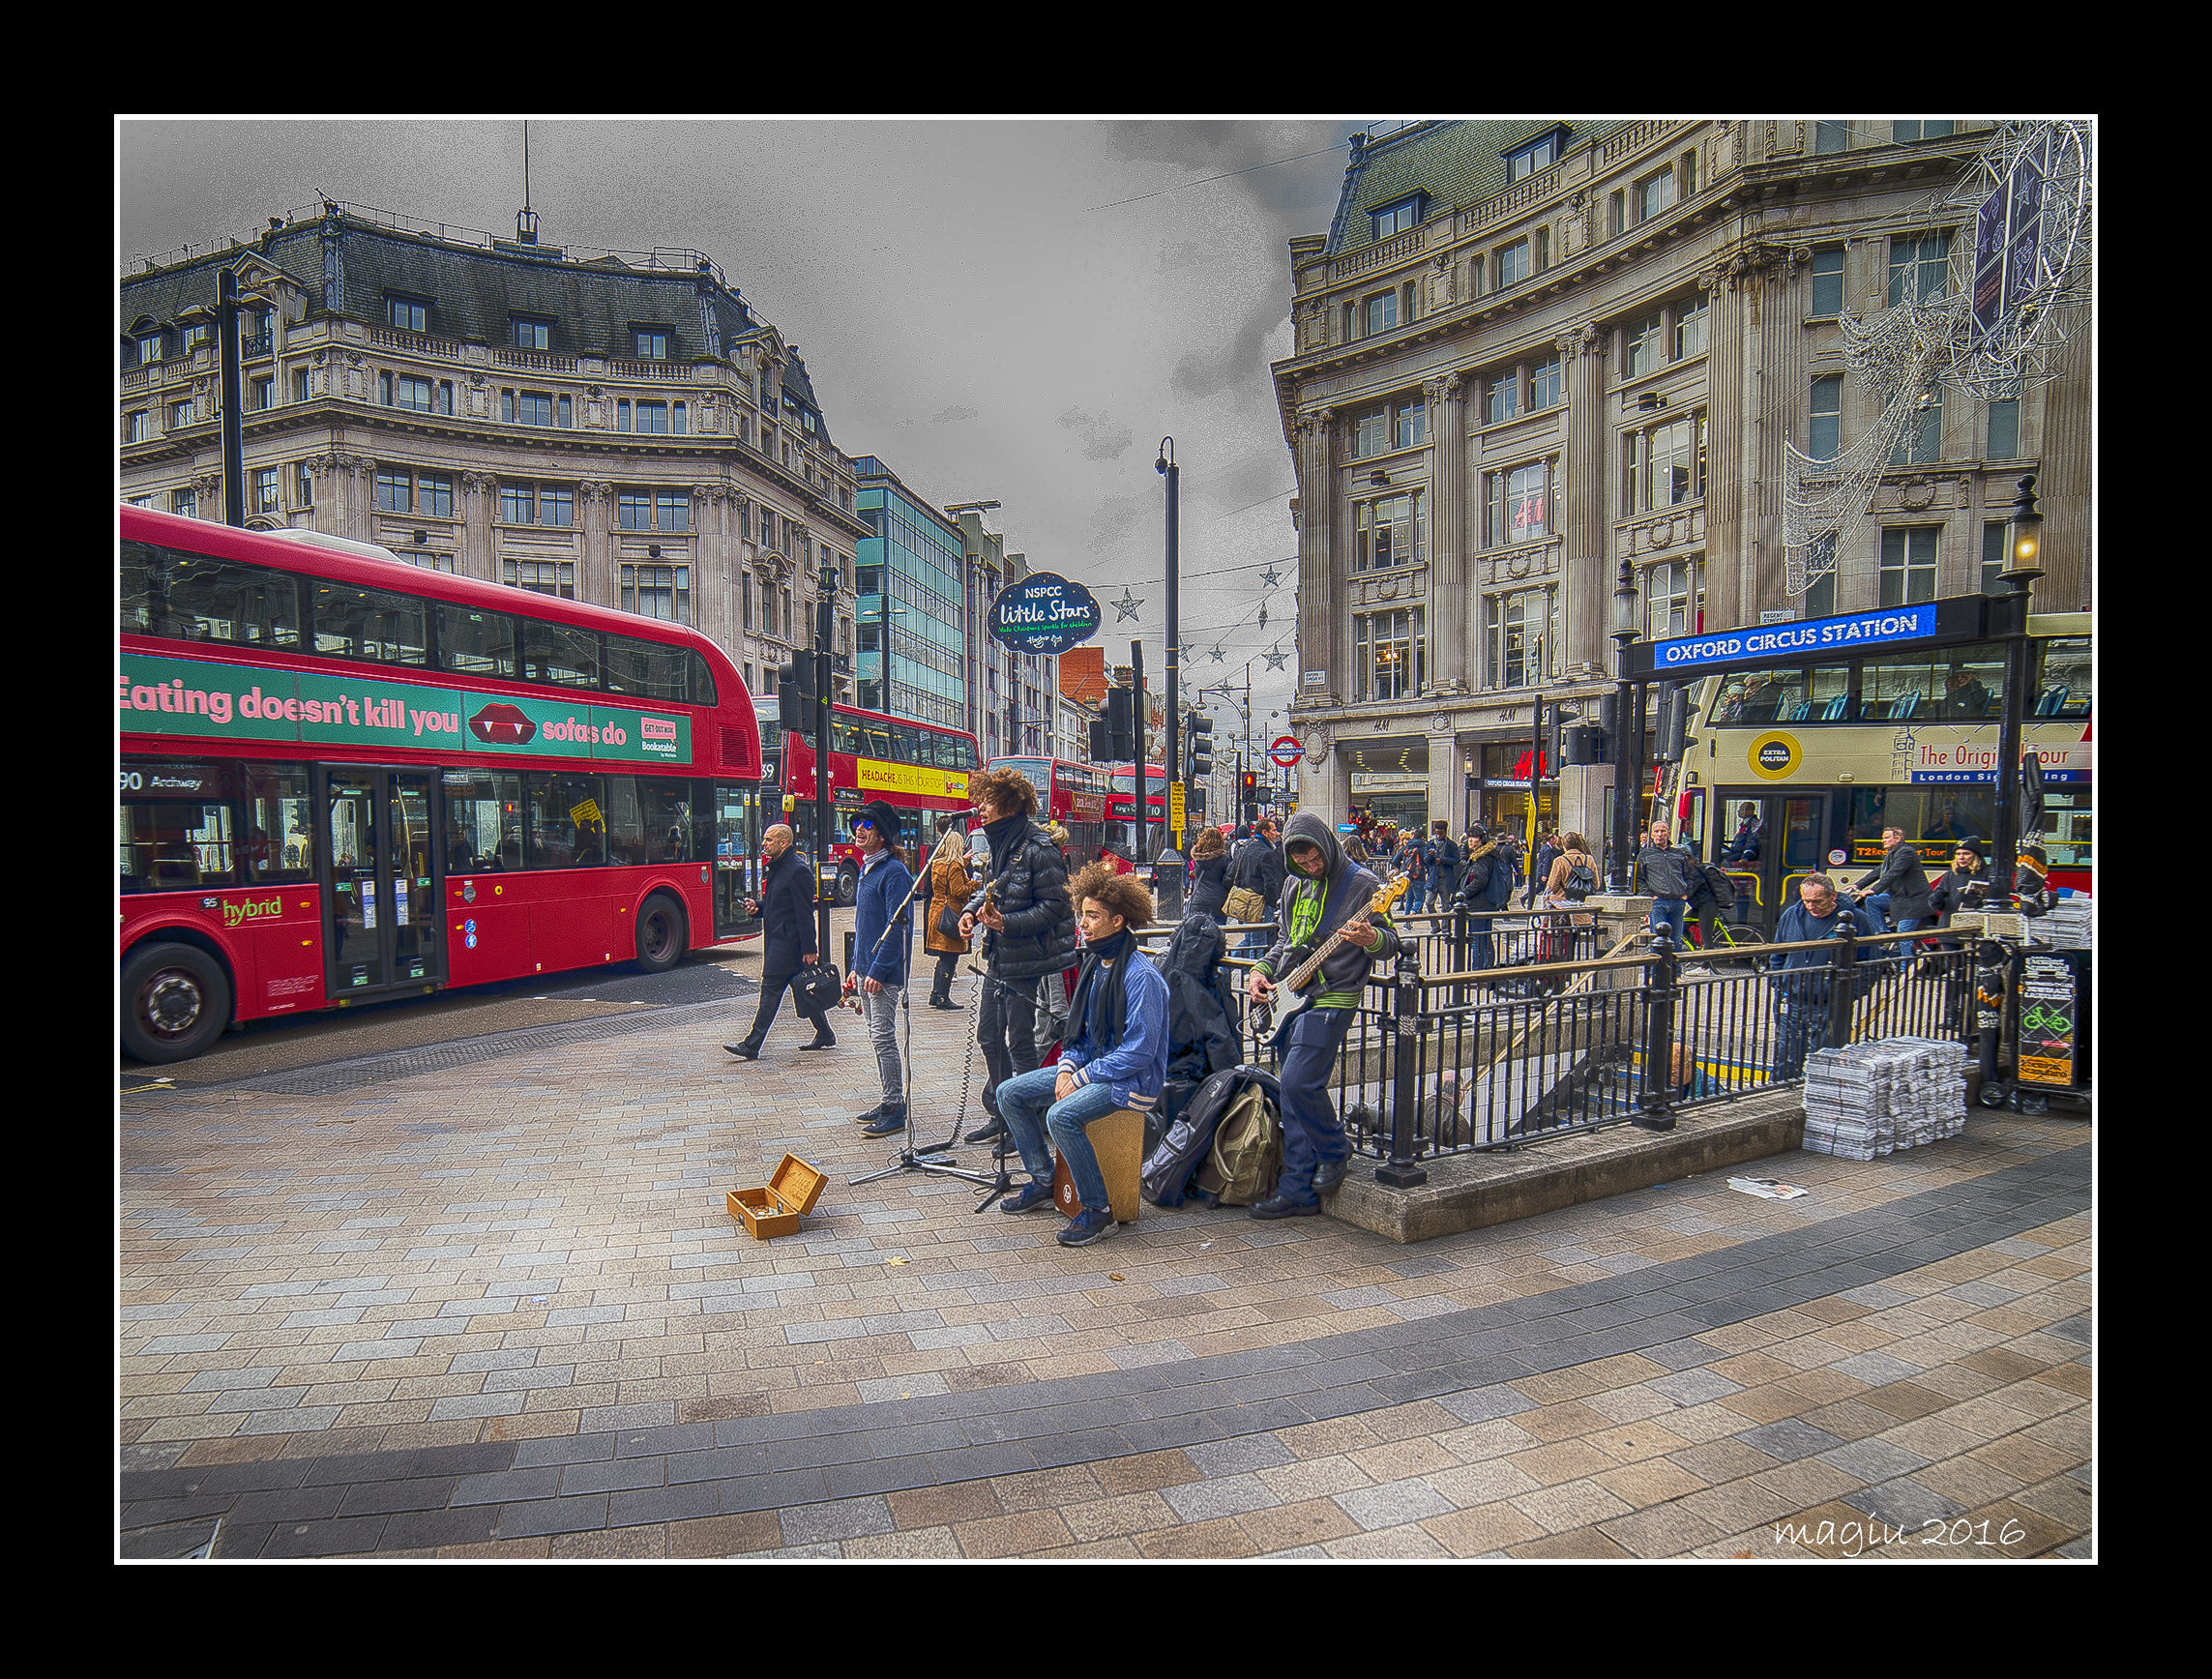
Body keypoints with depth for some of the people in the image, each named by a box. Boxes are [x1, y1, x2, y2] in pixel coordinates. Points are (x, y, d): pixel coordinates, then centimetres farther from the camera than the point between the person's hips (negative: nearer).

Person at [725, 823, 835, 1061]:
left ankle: (751, 1047, -6)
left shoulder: (797, 870, -15)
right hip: (775, 939, 10)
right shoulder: (773, 868, 15)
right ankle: (825, 1035, 22)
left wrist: (808, 949, -19)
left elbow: (805, 912, -18)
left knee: (771, 990, -8)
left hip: (787, 941, -10)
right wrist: (757, 906, 4)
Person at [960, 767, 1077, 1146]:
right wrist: (973, 912, 4)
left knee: (1019, 1043, -1)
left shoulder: (1037, 849, -17)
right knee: (988, 1034, 16)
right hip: (999, 959, 9)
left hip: (1025, 962, -9)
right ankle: (1000, 1115, 30)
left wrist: (1007, 922, -26)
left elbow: (1054, 905, -18)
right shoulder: (999, 845, 11)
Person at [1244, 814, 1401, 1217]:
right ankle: (1298, 1191, 14)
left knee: (1298, 1082, -18)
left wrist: (1372, 939, -29)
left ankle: (1335, 1151, 9)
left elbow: (1391, 942, -7)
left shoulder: (1361, 884, -7)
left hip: (1332, 999, -7)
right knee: (1292, 1093, 7)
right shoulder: (1294, 884, 13)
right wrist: (1262, 969, 7)